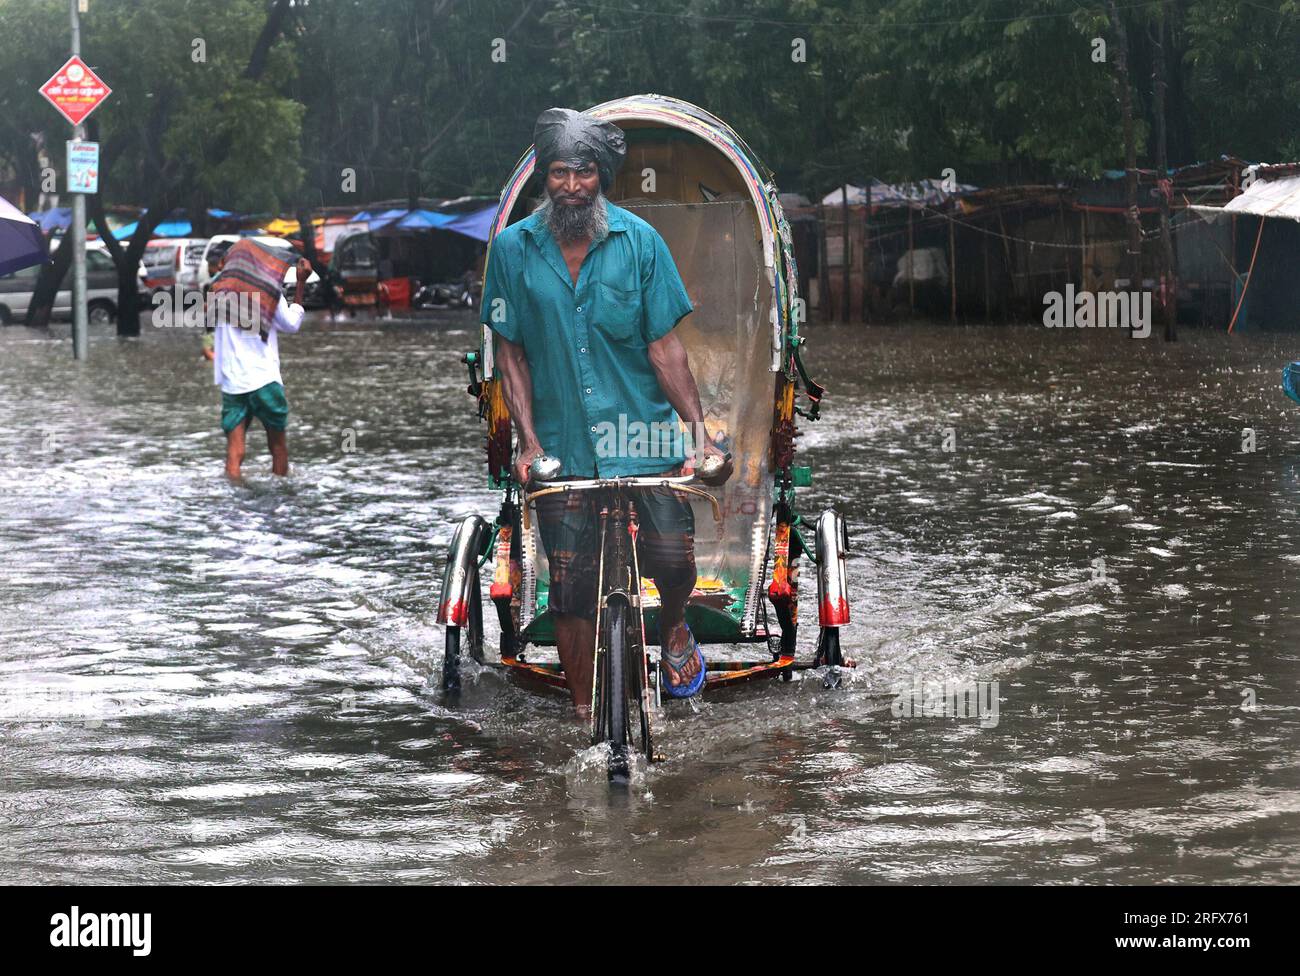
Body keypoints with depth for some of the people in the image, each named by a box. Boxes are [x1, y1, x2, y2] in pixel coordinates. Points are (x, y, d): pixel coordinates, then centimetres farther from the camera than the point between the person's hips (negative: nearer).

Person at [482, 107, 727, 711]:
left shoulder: (639, 241, -3)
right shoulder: (514, 248, -2)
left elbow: (663, 345, -2)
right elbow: (511, 353, 3)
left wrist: (698, 428, -10)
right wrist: (528, 441, -6)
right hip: (562, 448, 1)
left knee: (674, 559, -11)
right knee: (570, 589, 1)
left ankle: (673, 628, 24)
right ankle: (584, 716, 16)